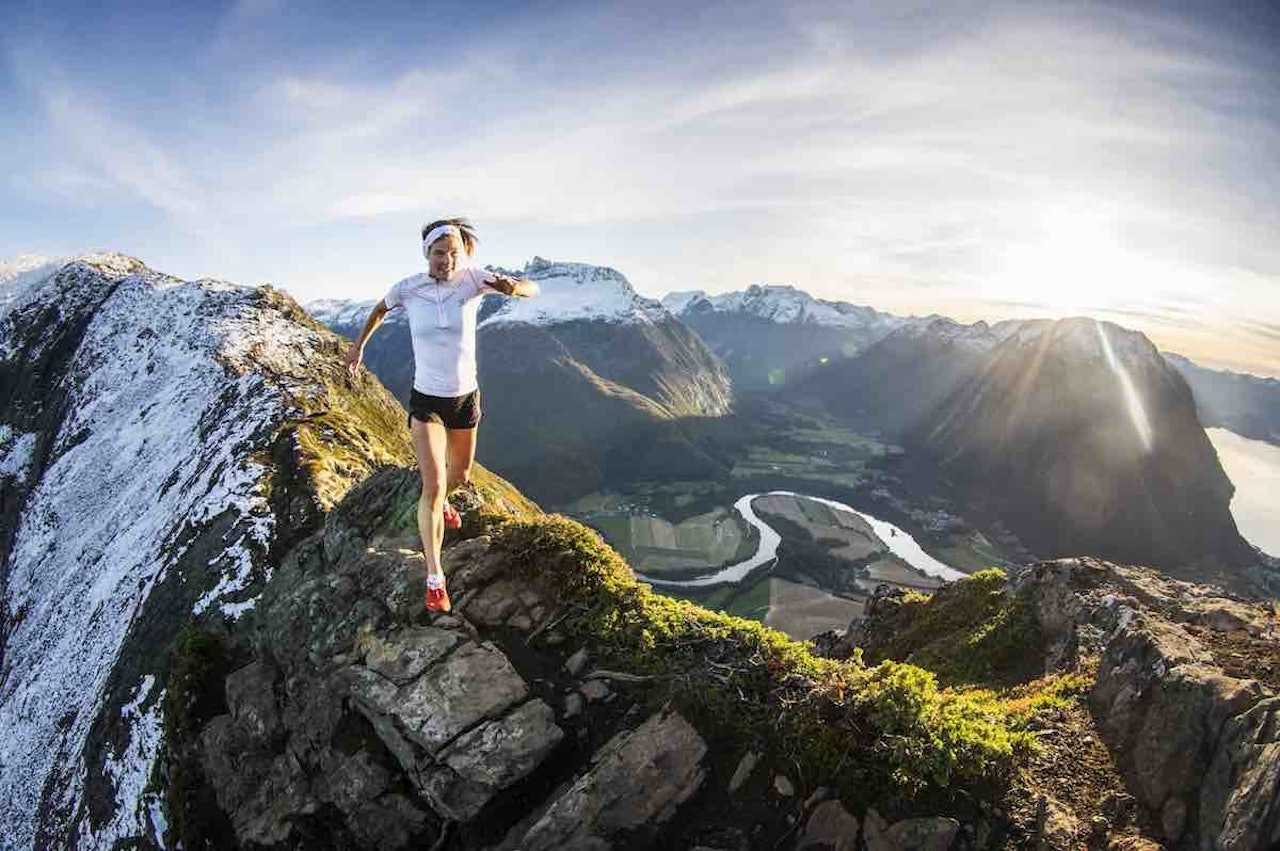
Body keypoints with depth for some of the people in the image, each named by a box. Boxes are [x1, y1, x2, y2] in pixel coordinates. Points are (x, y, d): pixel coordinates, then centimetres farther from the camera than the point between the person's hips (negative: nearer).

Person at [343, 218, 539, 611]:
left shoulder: (473, 279, -14)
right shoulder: (408, 289, -12)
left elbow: (533, 289, -19)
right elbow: (380, 309, 11)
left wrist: (514, 286, -41)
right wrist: (359, 344, 17)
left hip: (466, 398, 2)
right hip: (426, 401, -2)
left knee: (460, 475, 23)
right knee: (433, 486, -12)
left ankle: (440, 501, 61)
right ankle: (434, 577, -1)